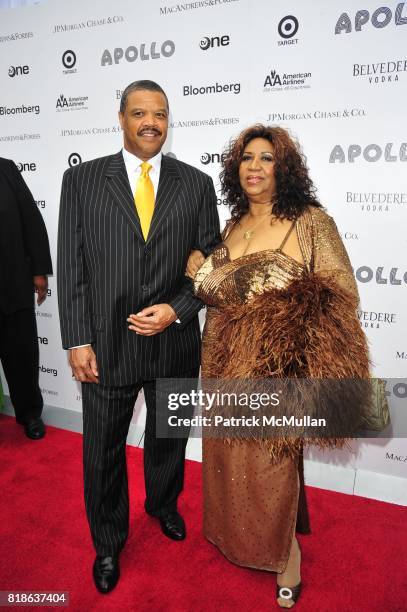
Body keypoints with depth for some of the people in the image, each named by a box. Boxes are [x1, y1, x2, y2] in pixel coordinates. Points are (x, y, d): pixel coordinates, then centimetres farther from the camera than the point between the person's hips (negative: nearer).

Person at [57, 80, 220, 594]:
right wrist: (77, 341, -8)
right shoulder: (81, 180, -2)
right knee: (103, 451, 14)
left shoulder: (196, 184, 0)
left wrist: (176, 310, -14)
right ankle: (108, 541, 41)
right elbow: (71, 268, -4)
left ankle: (163, 504, 54)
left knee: (168, 437, 23)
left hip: (175, 343, 2)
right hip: (106, 345, -1)